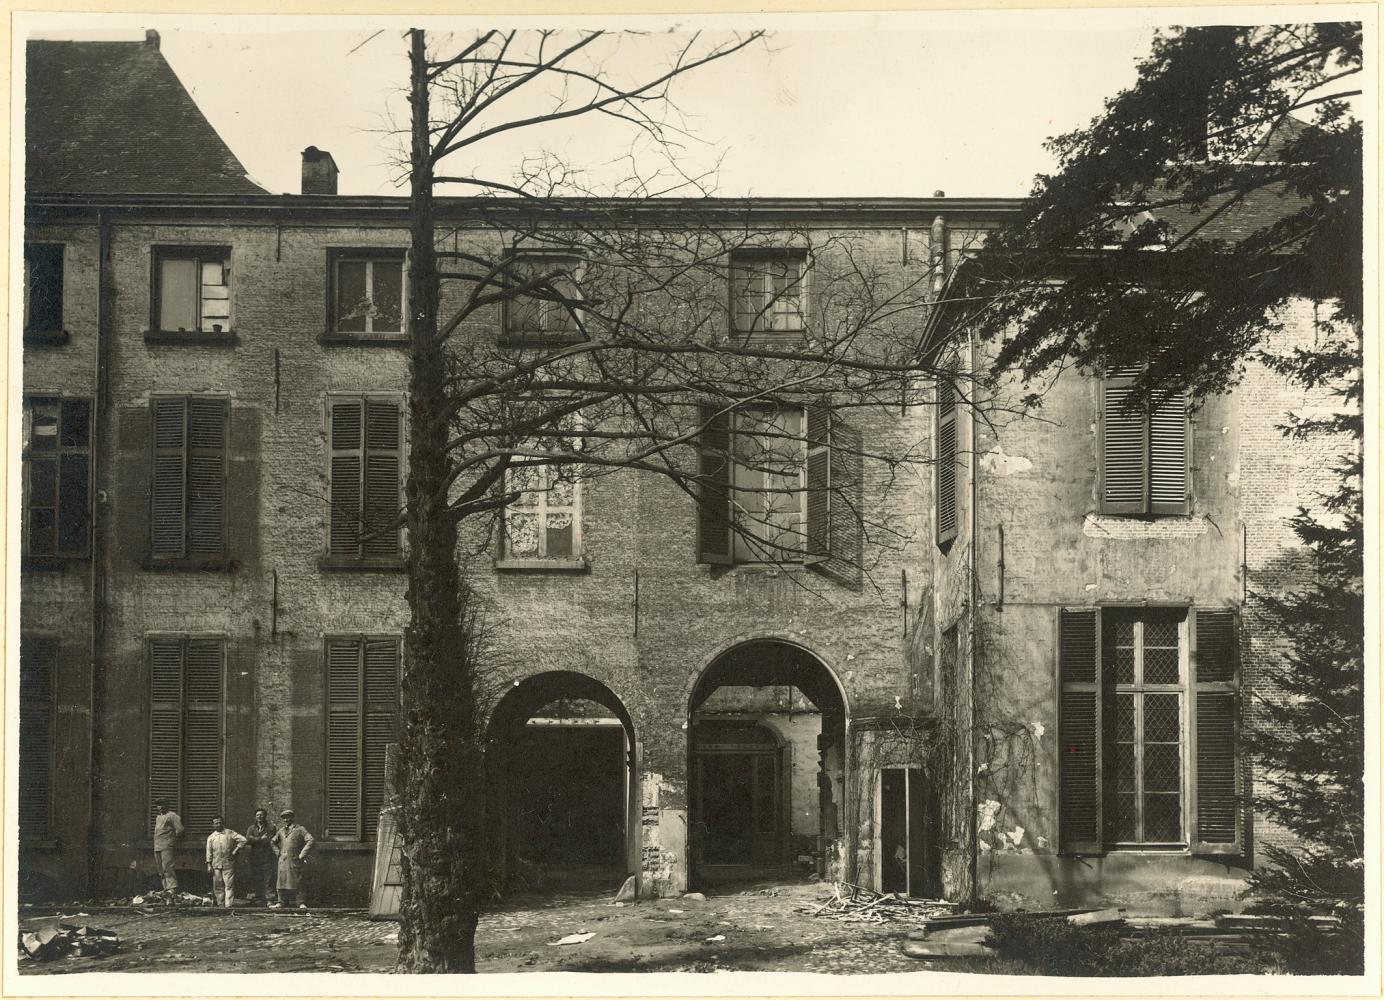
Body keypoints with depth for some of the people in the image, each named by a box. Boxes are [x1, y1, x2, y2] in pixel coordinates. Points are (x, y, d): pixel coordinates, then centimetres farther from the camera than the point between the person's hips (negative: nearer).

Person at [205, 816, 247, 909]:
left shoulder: (230, 833, 4)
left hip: (228, 864, -2)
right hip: (216, 865, 2)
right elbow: (209, 852, 10)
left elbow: (243, 840, 2)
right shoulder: (211, 837, 11)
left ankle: (229, 904, -10)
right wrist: (209, 865, 4)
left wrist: (235, 850, -3)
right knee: (218, 885, 4)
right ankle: (220, 904, 13)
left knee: (229, 884, -8)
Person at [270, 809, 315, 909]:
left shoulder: (300, 829, 0)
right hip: (283, 860, 5)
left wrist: (302, 855, -11)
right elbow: (273, 842, 29)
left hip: (295, 860, -5)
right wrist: (278, 852, 13)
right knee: (282, 881, 3)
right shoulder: (281, 831, 16)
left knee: (296, 881, -6)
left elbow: (311, 841, -9)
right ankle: (282, 902, 10)